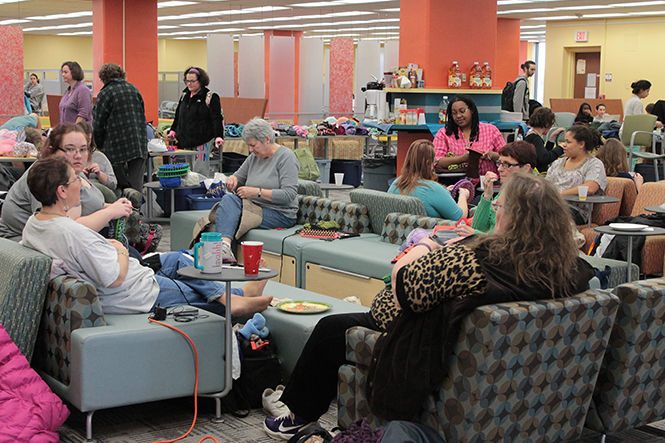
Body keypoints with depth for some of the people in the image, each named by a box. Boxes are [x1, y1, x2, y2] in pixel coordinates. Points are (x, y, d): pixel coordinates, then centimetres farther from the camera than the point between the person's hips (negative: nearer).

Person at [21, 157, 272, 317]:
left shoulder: (32, 224, -3)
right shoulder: (75, 234, -33)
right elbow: (115, 278, -31)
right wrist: (121, 252, -12)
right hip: (137, 296, -10)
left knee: (175, 259, 22)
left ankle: (234, 297, 27)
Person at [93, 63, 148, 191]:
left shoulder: (105, 94, -2)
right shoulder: (134, 89, 13)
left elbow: (98, 125, -2)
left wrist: (99, 145, 11)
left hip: (117, 148, -4)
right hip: (140, 146, 4)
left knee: (120, 187, 0)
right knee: (136, 186, 3)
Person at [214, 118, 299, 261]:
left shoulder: (286, 157, -8)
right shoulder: (254, 157, 13)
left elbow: (289, 195, -18)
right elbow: (239, 177, 25)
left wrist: (257, 192, -22)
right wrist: (233, 179, -1)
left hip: (281, 214, -6)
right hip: (256, 206, 6)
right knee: (229, 198, -26)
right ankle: (224, 243, -46)